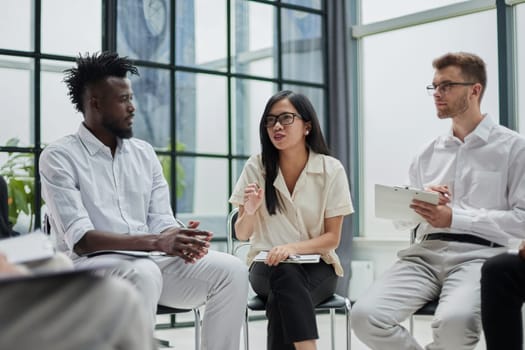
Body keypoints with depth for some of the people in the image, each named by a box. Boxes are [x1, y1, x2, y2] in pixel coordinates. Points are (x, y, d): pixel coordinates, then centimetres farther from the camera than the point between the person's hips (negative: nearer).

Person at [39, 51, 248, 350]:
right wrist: (156, 242, -27)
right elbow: (81, 239, -15)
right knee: (144, 273, -38)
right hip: (89, 265, -5)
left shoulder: (145, 152, 14)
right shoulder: (59, 158, -4)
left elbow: (161, 221, 8)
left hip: (150, 261, 5)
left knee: (231, 270, -17)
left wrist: (180, 240, -18)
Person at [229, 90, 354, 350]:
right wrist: (250, 211, -22)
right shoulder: (256, 167, -2)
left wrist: (293, 247, -24)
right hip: (268, 266, 1)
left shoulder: (331, 170, -5)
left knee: (281, 299, -34)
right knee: (286, 275, -35)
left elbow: (333, 238, -5)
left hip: (317, 266, 0)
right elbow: (241, 234, 1)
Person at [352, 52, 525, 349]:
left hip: (478, 255, -4)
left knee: (455, 322, -36)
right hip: (426, 252, 4)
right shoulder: (429, 153, 18)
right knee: (366, 316, -23)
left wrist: (455, 218, -11)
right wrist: (420, 204, -2)